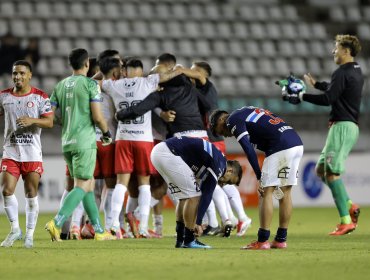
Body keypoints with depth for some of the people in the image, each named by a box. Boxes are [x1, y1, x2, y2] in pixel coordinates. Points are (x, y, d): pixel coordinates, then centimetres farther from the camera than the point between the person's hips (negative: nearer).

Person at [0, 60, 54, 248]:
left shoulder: (40, 97, -1)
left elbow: (49, 122, -6)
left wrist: (32, 120, -23)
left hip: (32, 153, -2)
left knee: (31, 194, 1)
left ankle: (30, 234, 10)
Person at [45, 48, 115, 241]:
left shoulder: (60, 86, 9)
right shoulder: (90, 84, -7)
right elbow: (97, 117, -12)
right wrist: (107, 133, 6)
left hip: (67, 142, 6)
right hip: (85, 142, -6)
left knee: (89, 185, 15)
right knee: (82, 187, -5)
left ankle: (99, 231, 18)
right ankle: (56, 223, -21)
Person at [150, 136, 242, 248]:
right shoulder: (219, 164, -6)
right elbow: (207, 195, -9)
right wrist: (198, 223, -6)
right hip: (167, 154, -10)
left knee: (185, 196, 17)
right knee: (193, 195, -3)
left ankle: (180, 240, 17)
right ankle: (188, 240, 0)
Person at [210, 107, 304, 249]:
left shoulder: (233, 120, 3)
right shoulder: (248, 111, 29)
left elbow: (248, 149, -9)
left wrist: (259, 177, -9)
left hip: (280, 147, -9)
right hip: (297, 143, 9)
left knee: (266, 191, -3)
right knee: (285, 192, 14)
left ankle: (262, 241, -3)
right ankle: (281, 240, 18)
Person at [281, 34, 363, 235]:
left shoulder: (342, 73, -14)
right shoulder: (356, 72, 17)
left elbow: (328, 99, -20)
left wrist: (302, 97, -11)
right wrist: (316, 84, 40)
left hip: (343, 126, -10)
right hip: (350, 126, 10)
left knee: (331, 173, -12)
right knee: (321, 170, 13)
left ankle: (346, 221, -15)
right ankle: (349, 206, 5)